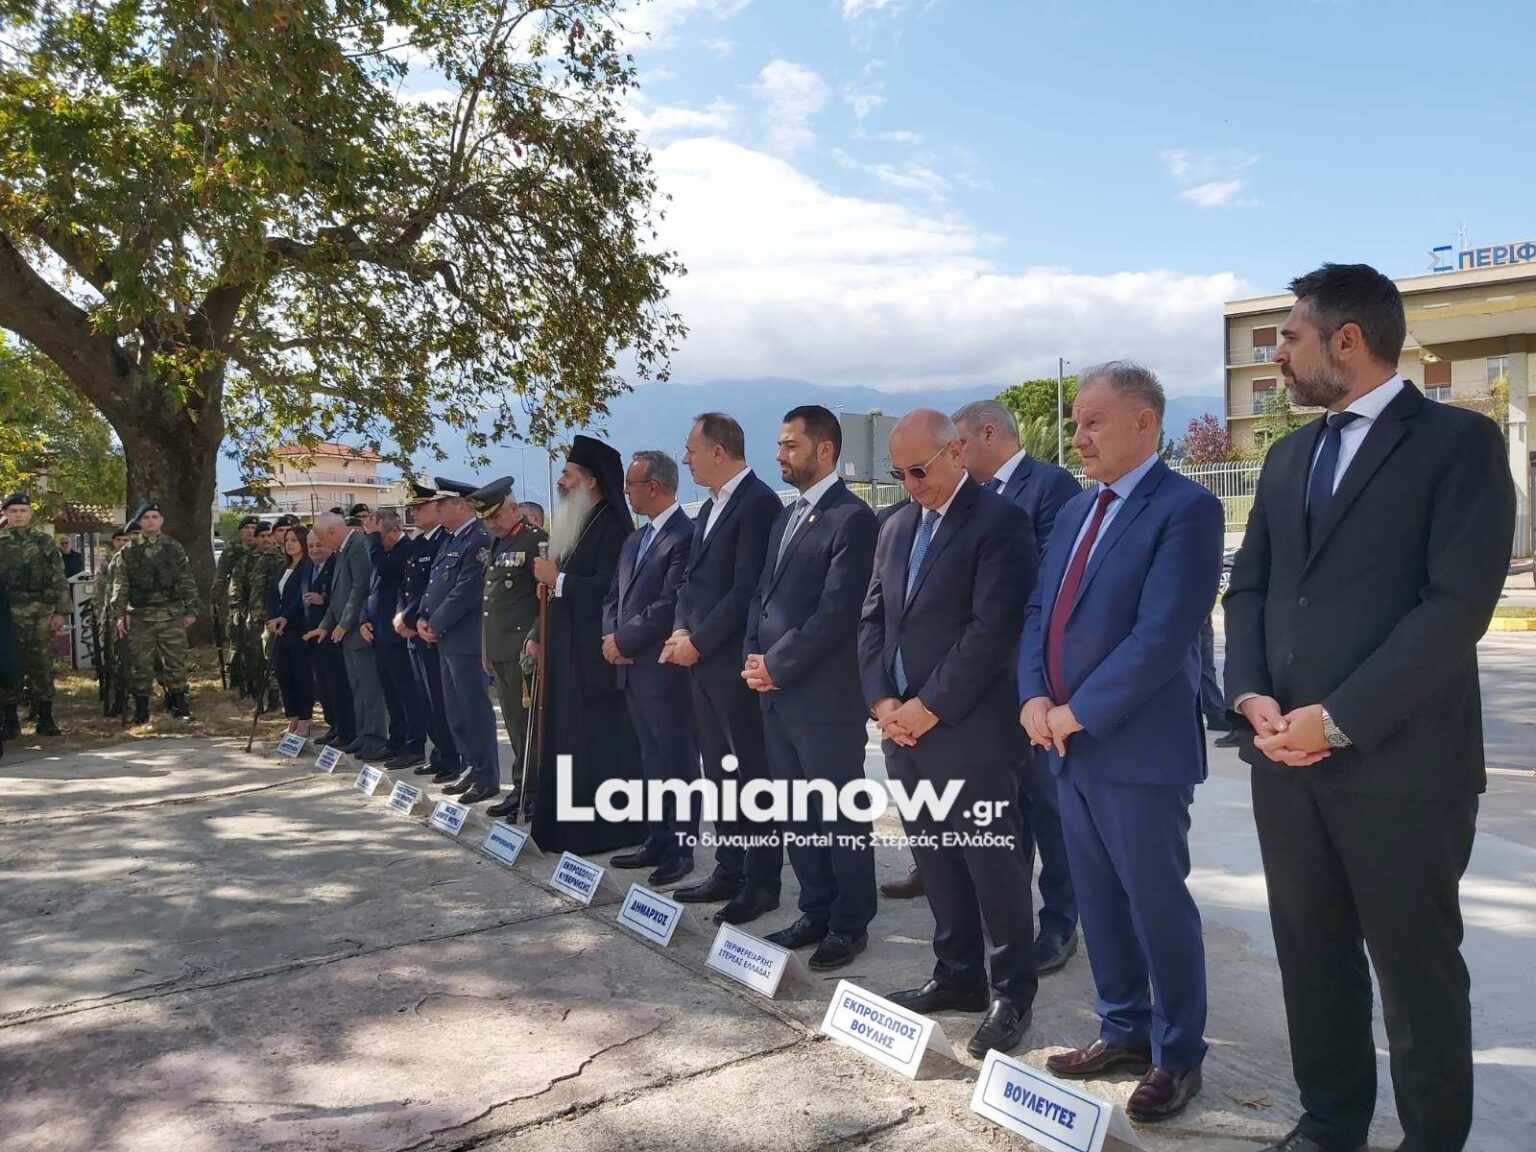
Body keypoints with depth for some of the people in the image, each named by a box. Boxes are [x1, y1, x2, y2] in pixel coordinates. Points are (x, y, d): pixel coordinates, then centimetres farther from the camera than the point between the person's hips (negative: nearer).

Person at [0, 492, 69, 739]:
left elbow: (58, 579, 4)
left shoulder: (44, 540, 7)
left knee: (41, 666, 2)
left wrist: (60, 611, -4)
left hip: (40, 613, -1)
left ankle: (45, 719, 9)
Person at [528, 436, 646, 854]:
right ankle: (569, 827, 20)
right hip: (565, 651, 9)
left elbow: (612, 586, -23)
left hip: (596, 653, -9)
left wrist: (558, 579, -17)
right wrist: (539, 634, 14)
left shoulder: (612, 526, -12)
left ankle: (607, 829, 5)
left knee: (597, 740, -3)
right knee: (568, 739, 12)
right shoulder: (572, 526, 16)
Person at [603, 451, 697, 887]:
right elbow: (612, 596, 18)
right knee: (652, 761, 16)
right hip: (633, 669, 9)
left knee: (678, 763, 2)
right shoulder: (634, 540, 17)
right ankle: (657, 841, 25)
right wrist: (610, 636, -1)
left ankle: (681, 849, 11)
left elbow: (670, 605, -20)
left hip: (667, 670, -9)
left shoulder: (686, 535, -14)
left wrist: (623, 640, -12)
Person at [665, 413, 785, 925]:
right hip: (703, 660, 9)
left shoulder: (759, 502, -13)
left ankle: (762, 882, 10)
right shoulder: (710, 508, 17)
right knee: (719, 772, 14)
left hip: (736, 661, -9)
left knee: (753, 773, 1)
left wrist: (698, 642, -15)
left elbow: (747, 589, -19)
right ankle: (728, 871, 25)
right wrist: (681, 630, 2)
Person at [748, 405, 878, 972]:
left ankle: (850, 923, 18)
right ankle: (816, 912, 29)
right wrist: (755, 655, 2)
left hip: (826, 695, -8)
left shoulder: (852, 518, -11)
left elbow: (838, 611, -18)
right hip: (776, 692, 8)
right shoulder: (787, 516, 16)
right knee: (798, 812, 15)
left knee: (840, 814, 5)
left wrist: (777, 664, -13)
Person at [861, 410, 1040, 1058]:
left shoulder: (1000, 521, -9)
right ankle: (959, 977, 30)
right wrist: (881, 700, 0)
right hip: (903, 729, 7)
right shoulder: (896, 529, 15)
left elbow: (992, 628, -17)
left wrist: (929, 707, -15)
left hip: (970, 732, -7)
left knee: (993, 866, 3)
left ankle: (1012, 994, 18)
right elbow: (873, 621, 15)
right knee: (936, 864, 15)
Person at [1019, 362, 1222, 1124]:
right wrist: (1034, 698, -4)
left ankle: (1179, 1054, 23)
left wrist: (1078, 712, -17)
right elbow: (1039, 611, 12)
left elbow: (1161, 634, -20)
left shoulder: (1186, 508, -12)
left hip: (1138, 747, -7)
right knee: (1097, 900, 17)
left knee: (1157, 902, 5)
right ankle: (1125, 1029, 33)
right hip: (1066, 743, 8)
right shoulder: (1076, 511, 14)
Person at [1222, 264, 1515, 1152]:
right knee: (1312, 955, 15)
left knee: (1416, 968, 8)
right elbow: (1250, 585, 13)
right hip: (1286, 755, 6)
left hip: (1400, 761, -6)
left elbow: (1459, 603, -15)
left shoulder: (1461, 441, -6)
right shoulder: (1290, 456, 14)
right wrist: (1252, 694, -4)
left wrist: (1339, 718, -17)